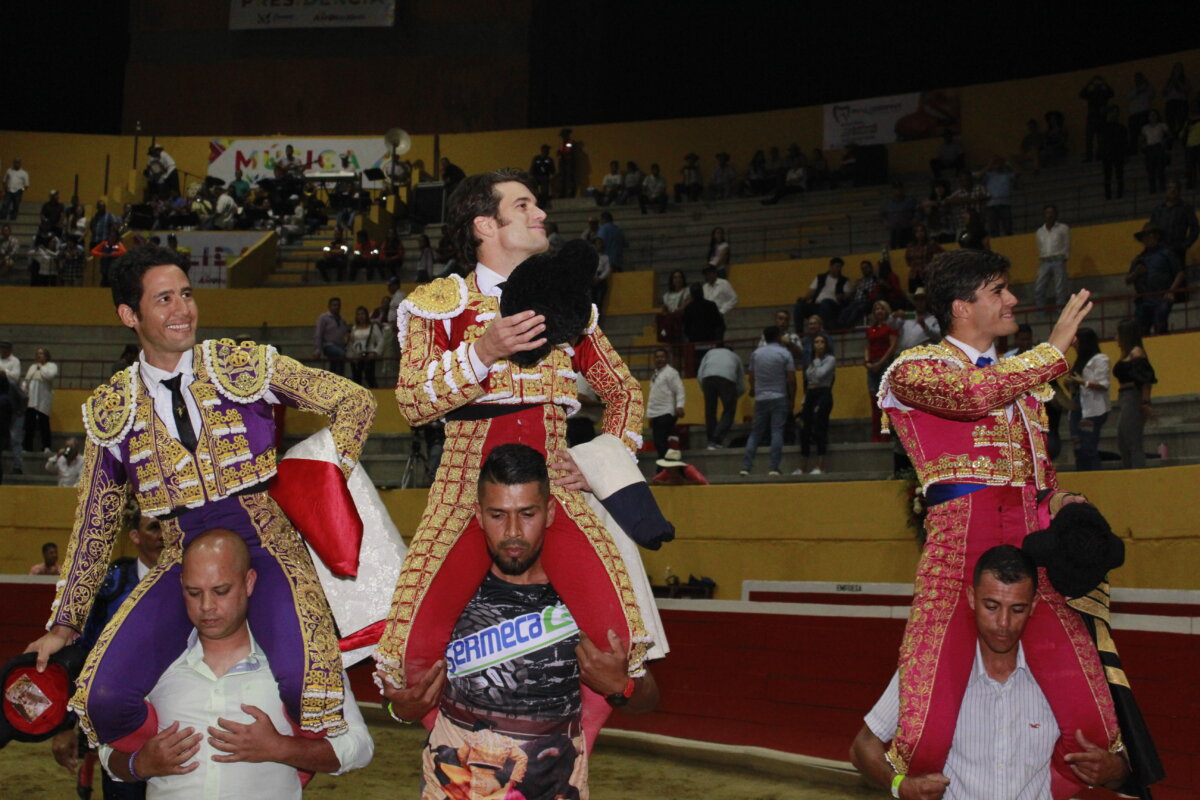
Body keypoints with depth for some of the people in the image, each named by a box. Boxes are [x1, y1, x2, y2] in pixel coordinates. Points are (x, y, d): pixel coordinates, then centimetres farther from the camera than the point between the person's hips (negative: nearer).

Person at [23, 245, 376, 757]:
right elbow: (95, 526, 14)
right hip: (182, 560, 2)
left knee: (304, 677, -29)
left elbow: (355, 402, 6)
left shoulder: (244, 365, 0)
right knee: (104, 698, -20)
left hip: (265, 546, -2)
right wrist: (64, 625, 13)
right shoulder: (112, 409, 6)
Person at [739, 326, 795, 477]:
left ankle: (746, 467, 0)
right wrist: (792, 399, 2)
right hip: (779, 398, -3)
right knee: (777, 432, -5)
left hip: (761, 398, 3)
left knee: (756, 433, 8)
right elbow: (791, 379, -7)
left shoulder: (755, 354, 7)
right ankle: (774, 467, -11)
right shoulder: (785, 354, -3)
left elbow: (751, 378, 12)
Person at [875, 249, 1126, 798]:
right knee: (926, 740, -19)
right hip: (958, 545, -5)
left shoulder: (1023, 377, 28)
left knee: (1093, 728, -12)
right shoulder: (913, 370, 8)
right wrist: (1055, 348, -3)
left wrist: (1060, 504, 12)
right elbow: (973, 394, -14)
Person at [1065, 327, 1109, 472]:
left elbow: (1103, 385, -14)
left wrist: (1082, 382, -22)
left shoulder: (1099, 360, -6)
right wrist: (1070, 382, 2)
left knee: (1089, 448, -11)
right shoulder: (1081, 360, 19)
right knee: (1079, 449, 6)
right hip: (1078, 408, 8)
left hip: (1092, 410, -8)